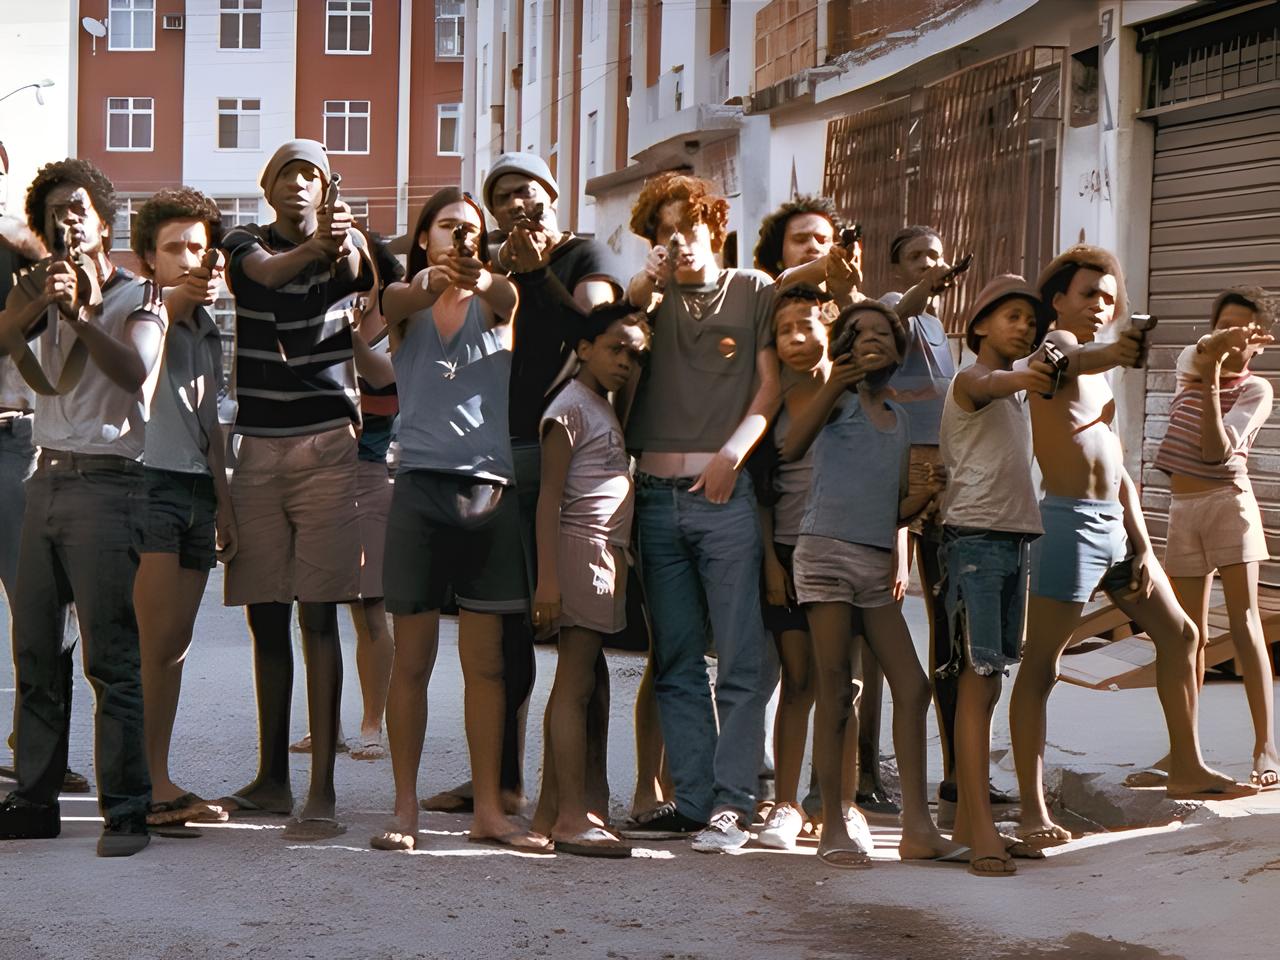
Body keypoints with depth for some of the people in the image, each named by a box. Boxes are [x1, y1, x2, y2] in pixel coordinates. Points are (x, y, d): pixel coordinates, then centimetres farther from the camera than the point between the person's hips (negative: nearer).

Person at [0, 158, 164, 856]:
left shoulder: (135, 296, 0)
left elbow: (133, 370, -19)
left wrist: (80, 314, -29)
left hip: (105, 481, -6)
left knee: (110, 655, -10)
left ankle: (126, 810, -8)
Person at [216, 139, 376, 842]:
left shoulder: (345, 246, 5)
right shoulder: (246, 244, 10)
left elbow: (359, 277, -20)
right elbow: (266, 272, -15)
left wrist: (343, 245, -44)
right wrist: (313, 245, -36)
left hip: (325, 446, -3)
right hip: (256, 446, 3)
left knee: (317, 617, -9)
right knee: (265, 617, 8)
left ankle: (322, 790, -11)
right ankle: (272, 778, 19)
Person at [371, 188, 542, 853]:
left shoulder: (494, 300, 9)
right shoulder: (408, 302, 7)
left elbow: (507, 294, -14)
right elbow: (394, 304, -16)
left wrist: (476, 277, -37)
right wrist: (433, 280, -39)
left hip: (490, 488, 1)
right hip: (421, 485, -1)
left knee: (485, 662, 5)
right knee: (411, 660, 1)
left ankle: (488, 810, 10)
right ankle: (405, 808, 7)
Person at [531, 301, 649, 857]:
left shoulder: (605, 409, 20)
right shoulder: (572, 407, -7)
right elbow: (549, 496, -13)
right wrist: (548, 577, -20)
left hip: (607, 555, 9)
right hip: (581, 547, -9)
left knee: (574, 682, 8)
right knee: (575, 683, -10)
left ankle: (550, 811, 10)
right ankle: (572, 817, -12)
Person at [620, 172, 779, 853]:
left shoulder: (754, 291, 9)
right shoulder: (655, 297, 17)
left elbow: (772, 385, 2)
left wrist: (732, 451, -11)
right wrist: (649, 277, -18)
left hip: (727, 493, -3)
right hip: (657, 494, 4)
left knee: (741, 661, -7)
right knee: (675, 663, 6)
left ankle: (731, 803, -5)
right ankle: (691, 800, 10)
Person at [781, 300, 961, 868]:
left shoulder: (899, 416, 19)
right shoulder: (840, 396, 1)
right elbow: (792, 447, -20)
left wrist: (924, 498, 1)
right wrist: (835, 384, -32)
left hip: (877, 563, 7)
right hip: (828, 552, -6)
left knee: (912, 687, 1)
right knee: (835, 693, -5)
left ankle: (917, 827, 4)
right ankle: (833, 829, 1)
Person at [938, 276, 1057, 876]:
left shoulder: (1017, 382, 18)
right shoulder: (970, 380, -10)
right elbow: (985, 386, -35)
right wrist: (1019, 379, -54)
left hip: (1013, 540, 9)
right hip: (974, 538, -9)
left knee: (989, 681, 8)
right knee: (975, 679, -15)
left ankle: (967, 819, 11)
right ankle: (982, 830, -21)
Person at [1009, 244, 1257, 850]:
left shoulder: (1097, 370, 22)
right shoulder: (1053, 344, -6)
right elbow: (1058, 361, -34)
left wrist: (1141, 543, 14)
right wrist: (1101, 355, -56)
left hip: (1114, 524, 10)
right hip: (1070, 521, -10)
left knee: (1179, 634, 16)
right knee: (1041, 666, -8)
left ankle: (1185, 768, 27)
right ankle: (1032, 808, -10)